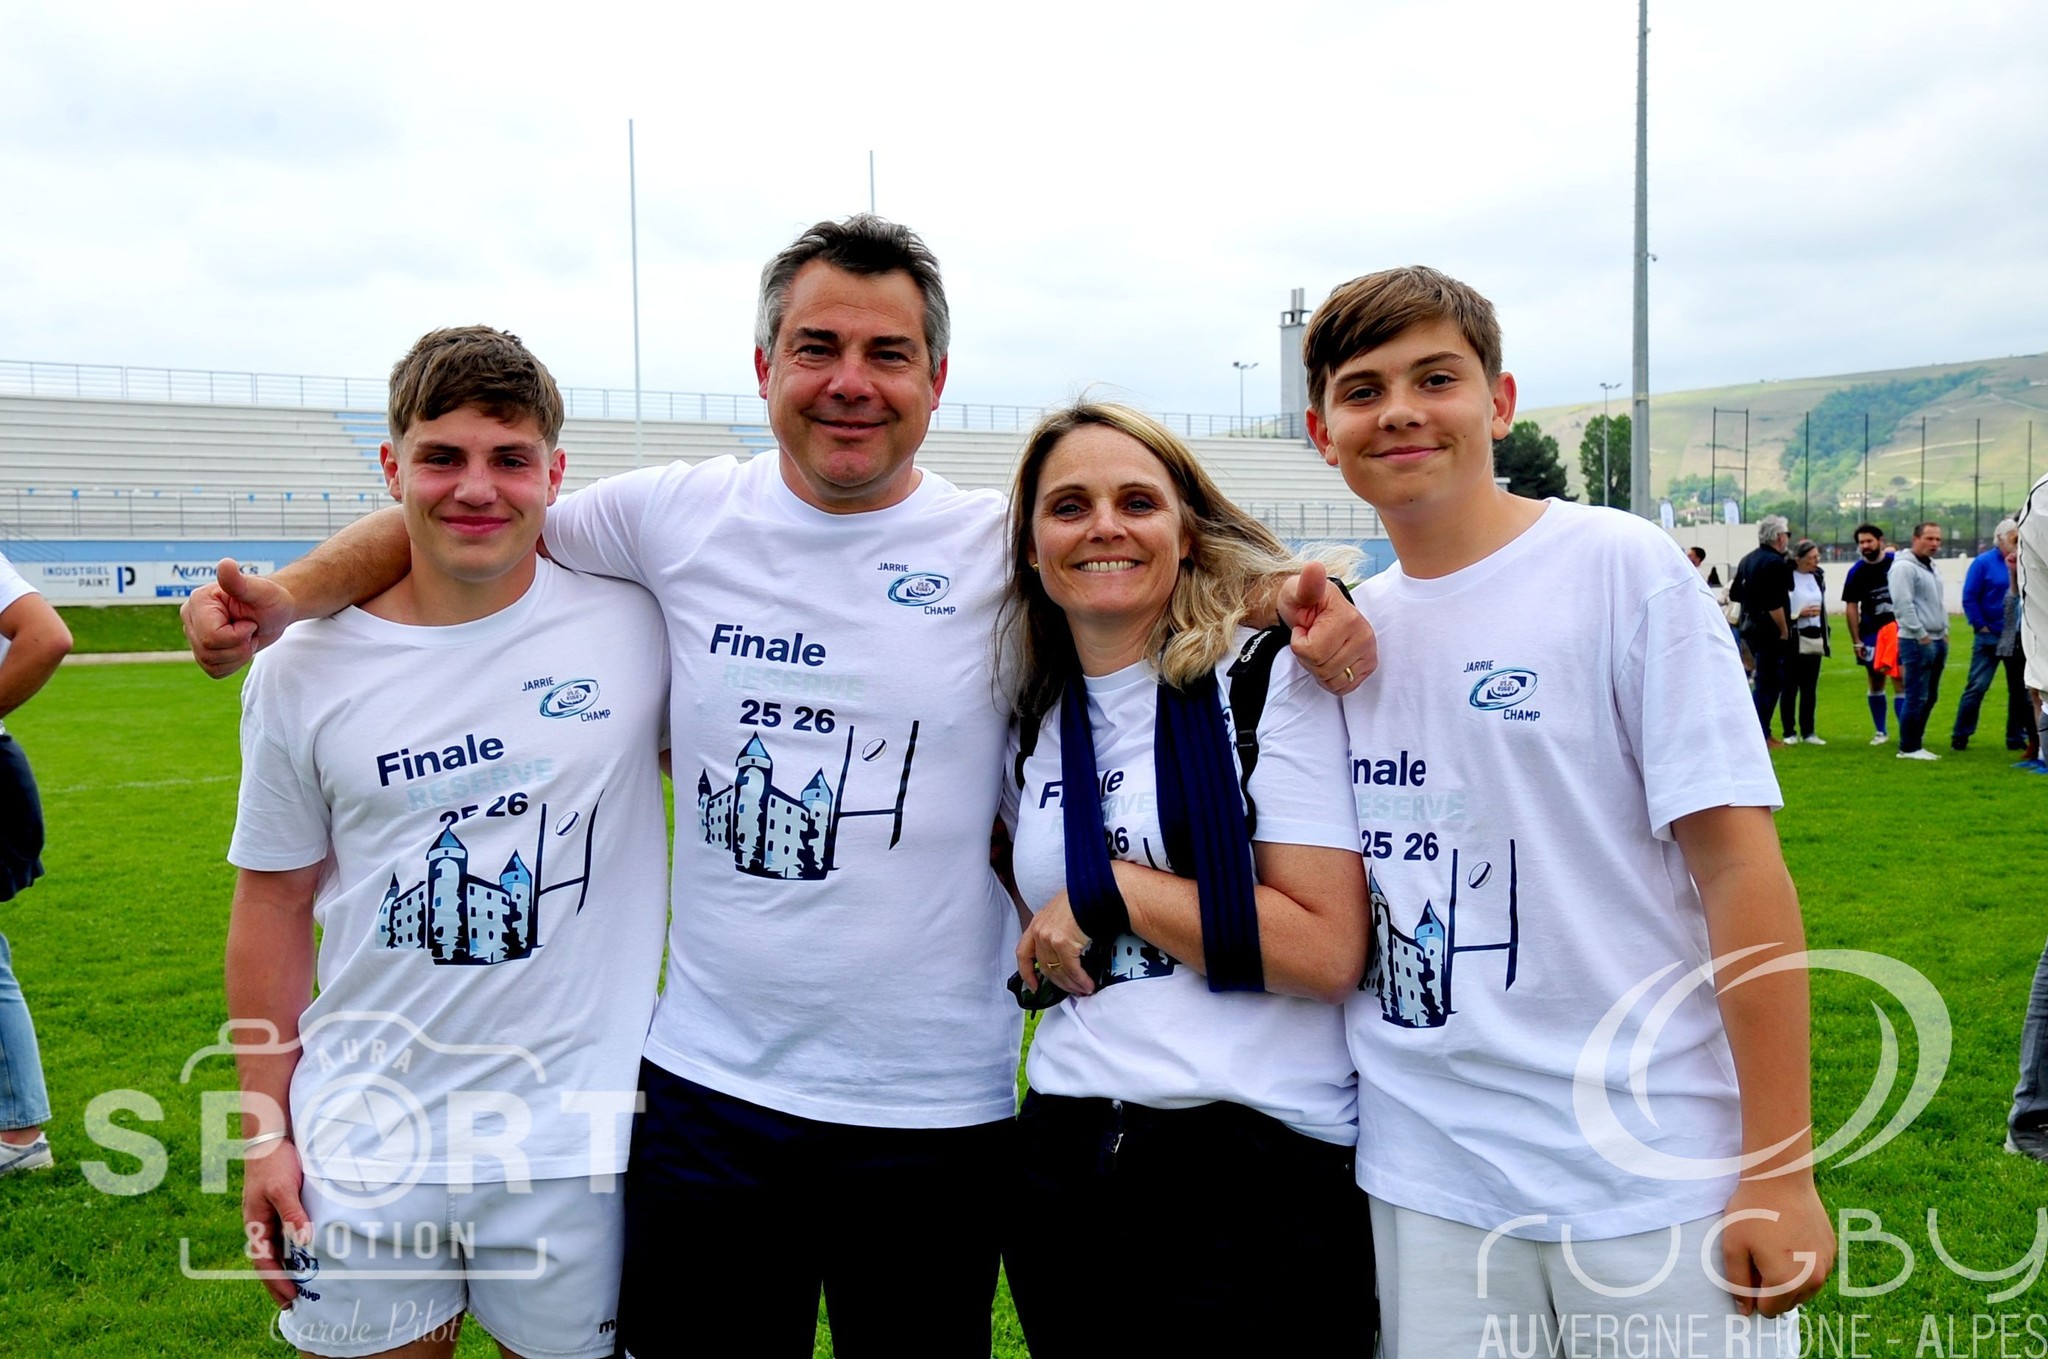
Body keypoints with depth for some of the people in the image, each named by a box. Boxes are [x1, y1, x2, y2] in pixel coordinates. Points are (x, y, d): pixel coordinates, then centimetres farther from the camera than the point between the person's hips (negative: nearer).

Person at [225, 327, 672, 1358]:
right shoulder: (301, 671, -2)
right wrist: (264, 1130, 5)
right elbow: (277, 903, 6)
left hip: (574, 1146, -1)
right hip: (361, 1152, 1)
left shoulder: (637, 624, -7)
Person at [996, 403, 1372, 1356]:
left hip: (1259, 1167, -5)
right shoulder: (1034, 721, 9)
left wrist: (1111, 886, -13)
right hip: (1063, 1160, 5)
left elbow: (1330, 949, -15)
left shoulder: (1270, 676, -8)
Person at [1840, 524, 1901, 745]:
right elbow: (1851, 607, 3)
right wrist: (1857, 641, -2)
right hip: (1872, 633, 2)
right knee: (1875, 683, 9)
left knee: (1901, 681, -6)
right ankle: (1880, 732, 20)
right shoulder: (1857, 571, 1)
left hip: (1899, 629, -2)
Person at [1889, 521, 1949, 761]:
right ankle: (1908, 748, -2)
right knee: (1916, 698, -8)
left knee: (1930, 697, 12)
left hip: (1937, 641, 10)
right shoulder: (1904, 567, -12)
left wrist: (1944, 631, 15)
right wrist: (1921, 635, -18)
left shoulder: (1930, 567, 19)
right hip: (1917, 642, -10)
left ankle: (1915, 743, 18)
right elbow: (1903, 604, -19)